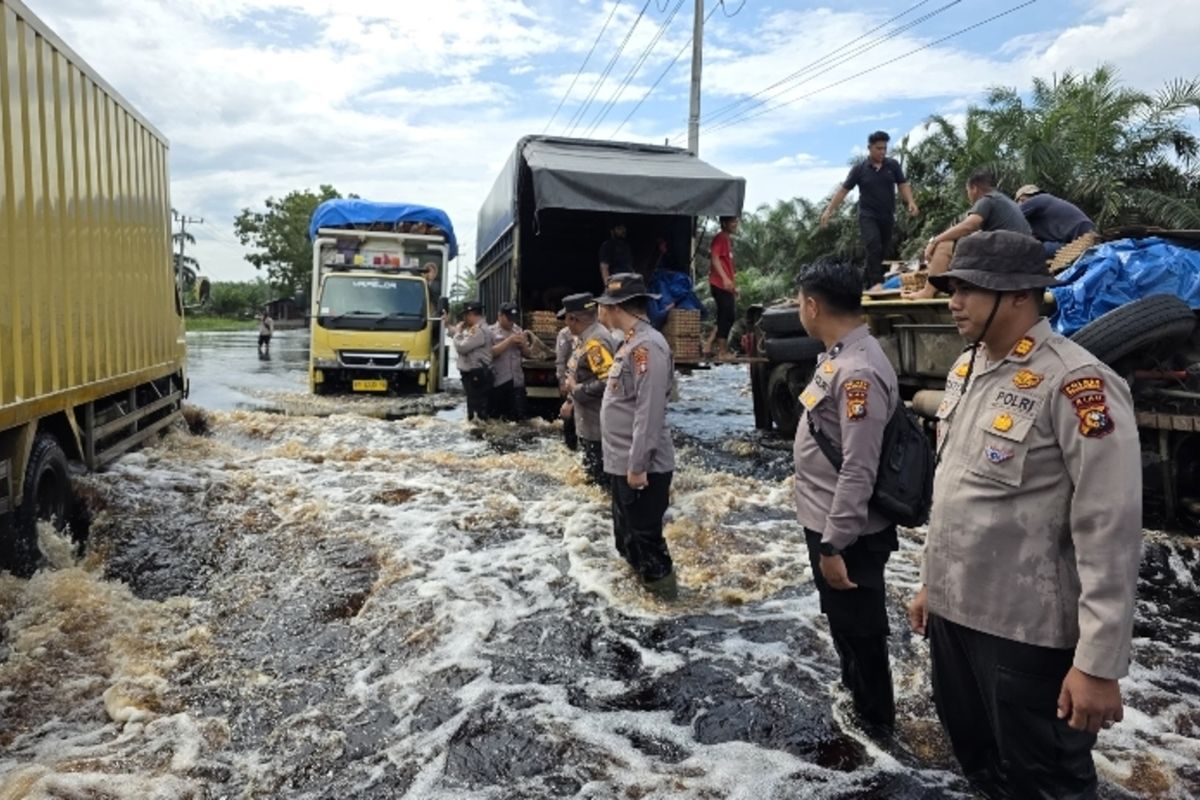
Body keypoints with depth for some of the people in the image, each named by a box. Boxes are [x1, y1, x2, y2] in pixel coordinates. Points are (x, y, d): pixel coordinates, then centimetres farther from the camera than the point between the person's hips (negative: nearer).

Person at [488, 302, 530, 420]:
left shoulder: (518, 331, 12)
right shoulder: (490, 331, -2)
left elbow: (527, 354, 16)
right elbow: (491, 352, -17)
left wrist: (523, 344, -6)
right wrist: (509, 341, -18)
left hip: (517, 380, 4)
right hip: (497, 381, -4)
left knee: (519, 416, 1)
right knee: (495, 417, 4)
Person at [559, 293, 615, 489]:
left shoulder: (595, 341, -24)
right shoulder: (585, 338, 9)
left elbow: (607, 381, -32)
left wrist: (576, 390, -20)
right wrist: (570, 401, 14)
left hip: (597, 423, -10)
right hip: (588, 420, 10)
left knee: (600, 472, 0)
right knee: (592, 467, 23)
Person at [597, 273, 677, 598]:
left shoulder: (647, 345, -21)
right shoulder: (631, 342, 12)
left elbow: (650, 412, -25)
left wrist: (638, 465, -23)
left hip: (642, 468, -10)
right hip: (623, 464, 10)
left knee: (645, 537, 3)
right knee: (627, 535, 22)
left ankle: (661, 596, 18)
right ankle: (641, 581, 38)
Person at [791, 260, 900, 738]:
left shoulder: (859, 372, -26)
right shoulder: (837, 356, 5)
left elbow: (859, 471, -27)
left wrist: (834, 545, -23)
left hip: (846, 533, -10)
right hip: (824, 521, 10)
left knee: (859, 628, 10)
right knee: (840, 620, 26)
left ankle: (873, 720, 30)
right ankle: (852, 691, 47)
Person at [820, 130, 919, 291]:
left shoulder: (893, 165, 3)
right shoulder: (859, 168, -3)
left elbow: (903, 185, 6)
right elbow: (843, 190, -1)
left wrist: (910, 202, -12)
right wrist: (829, 210, -7)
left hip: (887, 216, 4)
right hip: (867, 215, -4)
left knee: (882, 252, 9)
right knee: (874, 247, -23)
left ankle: (865, 283, 24)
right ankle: (876, 282, -22)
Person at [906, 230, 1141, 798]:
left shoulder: (1075, 383, -19)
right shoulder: (965, 369, 7)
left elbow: (1109, 531, -20)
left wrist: (1100, 662, -19)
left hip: (1027, 629, -8)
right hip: (953, 609, 8)